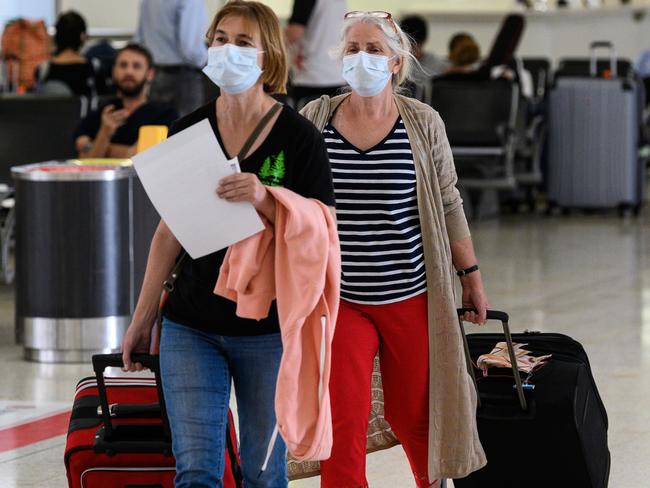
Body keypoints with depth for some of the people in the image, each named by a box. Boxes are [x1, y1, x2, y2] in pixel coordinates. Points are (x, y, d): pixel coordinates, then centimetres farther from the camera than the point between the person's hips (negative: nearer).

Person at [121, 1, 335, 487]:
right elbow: (170, 232, 12)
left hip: (270, 330, -2)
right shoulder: (189, 132, 4)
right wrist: (142, 319, 13)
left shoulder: (298, 137, -6)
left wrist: (265, 199, -27)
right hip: (191, 326, 2)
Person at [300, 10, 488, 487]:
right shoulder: (316, 119, -1)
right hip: (340, 299, 0)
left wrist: (472, 276, 7)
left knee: (413, 414, 12)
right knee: (342, 427, -6)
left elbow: (448, 205, 5)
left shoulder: (423, 122, -2)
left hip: (412, 297, 0)